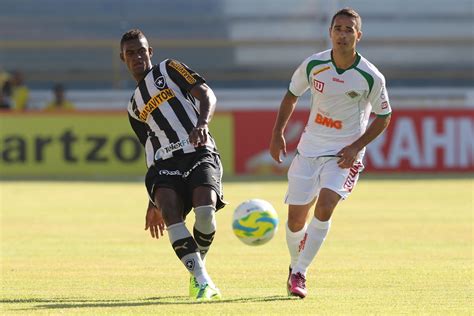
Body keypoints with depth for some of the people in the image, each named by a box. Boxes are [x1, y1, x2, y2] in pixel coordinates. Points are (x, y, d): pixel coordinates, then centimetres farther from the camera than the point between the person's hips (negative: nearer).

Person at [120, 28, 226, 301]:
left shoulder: (168, 69, 15)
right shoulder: (134, 108, 28)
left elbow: (207, 95, 1)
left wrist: (202, 124, -20)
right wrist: (153, 203, 27)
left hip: (200, 153, -4)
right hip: (165, 163, 4)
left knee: (205, 211, -28)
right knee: (169, 209, -29)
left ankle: (198, 269, -1)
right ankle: (201, 279, -29)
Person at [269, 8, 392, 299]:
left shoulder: (371, 78, -13)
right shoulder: (313, 65, -7)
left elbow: (383, 118, 0)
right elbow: (291, 96, 11)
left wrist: (356, 147, -12)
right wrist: (278, 133, 3)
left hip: (344, 155, -3)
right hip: (309, 151, 3)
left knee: (324, 206, -26)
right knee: (295, 222, 3)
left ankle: (299, 274, -16)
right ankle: (296, 266, 32)